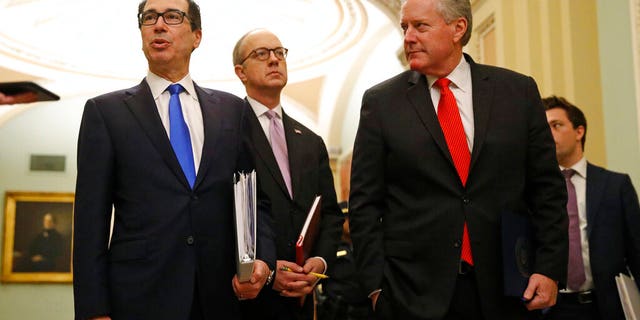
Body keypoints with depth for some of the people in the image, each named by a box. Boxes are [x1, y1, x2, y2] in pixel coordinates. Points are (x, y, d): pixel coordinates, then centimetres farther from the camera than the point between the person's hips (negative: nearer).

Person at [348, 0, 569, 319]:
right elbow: (365, 202, 1)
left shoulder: (518, 91, 4)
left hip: (507, 291, 1)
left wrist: (550, 268, -2)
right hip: (414, 293, -1)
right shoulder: (381, 101, 1)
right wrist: (376, 285, -4)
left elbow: (547, 189, 6)